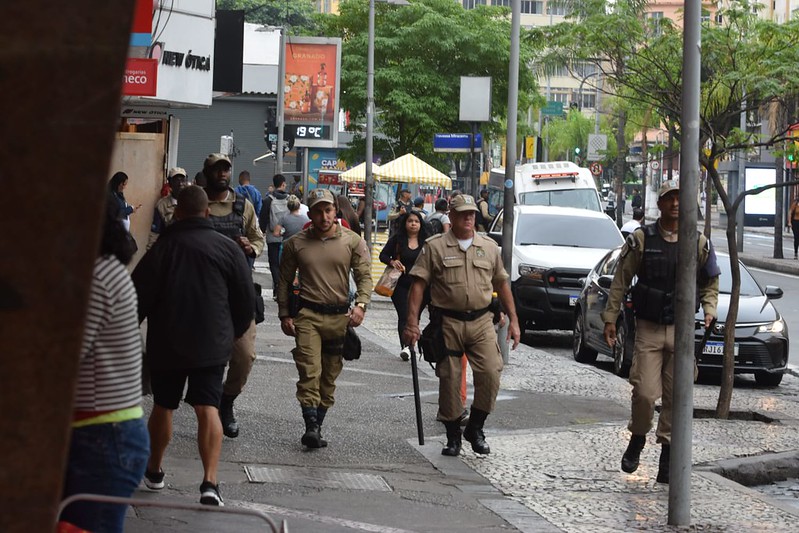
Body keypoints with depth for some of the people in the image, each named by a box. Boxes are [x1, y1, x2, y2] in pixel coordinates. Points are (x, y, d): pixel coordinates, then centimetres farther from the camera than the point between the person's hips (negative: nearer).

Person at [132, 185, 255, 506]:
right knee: (208, 408, -3)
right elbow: (246, 300, 4)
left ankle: (154, 470, 32)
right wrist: (231, 333, 19)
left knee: (163, 407, 17)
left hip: (166, 344, 0)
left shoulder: (162, 247, -7)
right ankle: (210, 482, -16)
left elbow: (139, 298, -4)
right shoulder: (227, 248, -3)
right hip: (212, 345, 0)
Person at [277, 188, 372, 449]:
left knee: (330, 376, 7)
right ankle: (311, 426, -20)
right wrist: (284, 315, 6)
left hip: (340, 316, 1)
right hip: (307, 315, -1)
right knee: (310, 372, -15)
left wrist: (360, 304, -17)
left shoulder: (353, 241, 3)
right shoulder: (296, 243, 5)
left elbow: (365, 276, -1)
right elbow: (284, 282, 12)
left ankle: (317, 425, 17)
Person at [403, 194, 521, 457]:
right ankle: (453, 436, 15)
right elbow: (418, 284, -3)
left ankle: (475, 428, 7)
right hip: (448, 322, -2)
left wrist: (513, 320, 13)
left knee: (490, 373, -11)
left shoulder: (489, 247, 11)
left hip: (481, 321, 2)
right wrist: (412, 321, -11)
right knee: (449, 380, 2)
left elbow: (502, 285, 18)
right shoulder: (435, 246, 1)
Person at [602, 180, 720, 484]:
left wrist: (709, 309, -1)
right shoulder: (641, 239, -1)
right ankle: (637, 439, 16)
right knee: (644, 392, -9)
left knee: (676, 396, 3)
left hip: (682, 330, 2)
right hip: (648, 329, -2)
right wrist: (610, 318, 0)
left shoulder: (699, 244, 5)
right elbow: (620, 282, 3)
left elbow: (710, 283, 17)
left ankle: (668, 452, 13)